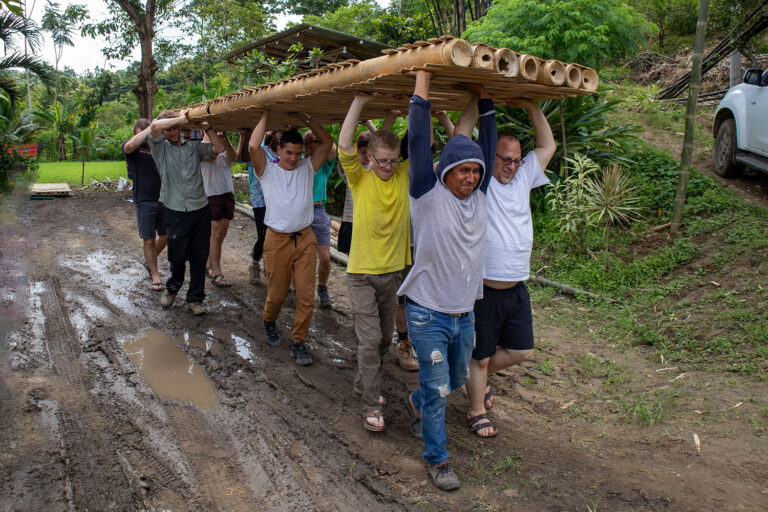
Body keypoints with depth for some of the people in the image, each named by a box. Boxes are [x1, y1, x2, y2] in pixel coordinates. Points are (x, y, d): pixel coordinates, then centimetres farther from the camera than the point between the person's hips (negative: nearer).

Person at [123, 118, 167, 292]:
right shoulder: (131, 147, -2)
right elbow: (130, 146, -27)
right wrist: (150, 129, -26)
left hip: (163, 198, 4)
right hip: (144, 201, -3)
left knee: (166, 236, 11)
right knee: (149, 239, 0)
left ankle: (149, 260, 38)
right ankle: (155, 276, 12)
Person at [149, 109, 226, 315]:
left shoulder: (193, 146, 13)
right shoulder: (160, 148, 2)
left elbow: (219, 147, 4)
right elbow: (154, 126, -17)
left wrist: (205, 126, 0)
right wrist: (181, 118, -10)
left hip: (201, 210, 3)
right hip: (176, 212, -3)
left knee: (199, 258, 6)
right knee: (177, 257, 5)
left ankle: (195, 298, 19)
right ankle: (172, 287, 34)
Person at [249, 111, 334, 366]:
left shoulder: (307, 168, 10)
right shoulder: (267, 170, 4)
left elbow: (327, 141, 5)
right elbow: (254, 146, -13)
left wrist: (305, 118, 4)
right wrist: (266, 115, -4)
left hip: (305, 239, 2)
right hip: (277, 240, -2)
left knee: (306, 295, -2)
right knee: (277, 293, 7)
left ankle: (298, 342, 11)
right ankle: (269, 321, 40)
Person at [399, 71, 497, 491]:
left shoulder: (478, 195, 3)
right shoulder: (429, 195, -12)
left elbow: (487, 145, 7)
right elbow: (418, 142, -19)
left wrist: (482, 96, 7)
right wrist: (422, 84, -16)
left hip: (464, 314, 6)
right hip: (428, 315, -6)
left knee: (457, 378, 23)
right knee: (437, 390, 2)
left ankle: (415, 403, 52)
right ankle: (437, 459, 22)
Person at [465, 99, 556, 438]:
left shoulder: (522, 178, 9)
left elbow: (548, 146, 13)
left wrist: (531, 107, 5)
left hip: (517, 288, 7)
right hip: (483, 289, -6)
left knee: (522, 350, 16)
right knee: (480, 356, 8)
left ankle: (481, 377, 41)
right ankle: (476, 411, 28)